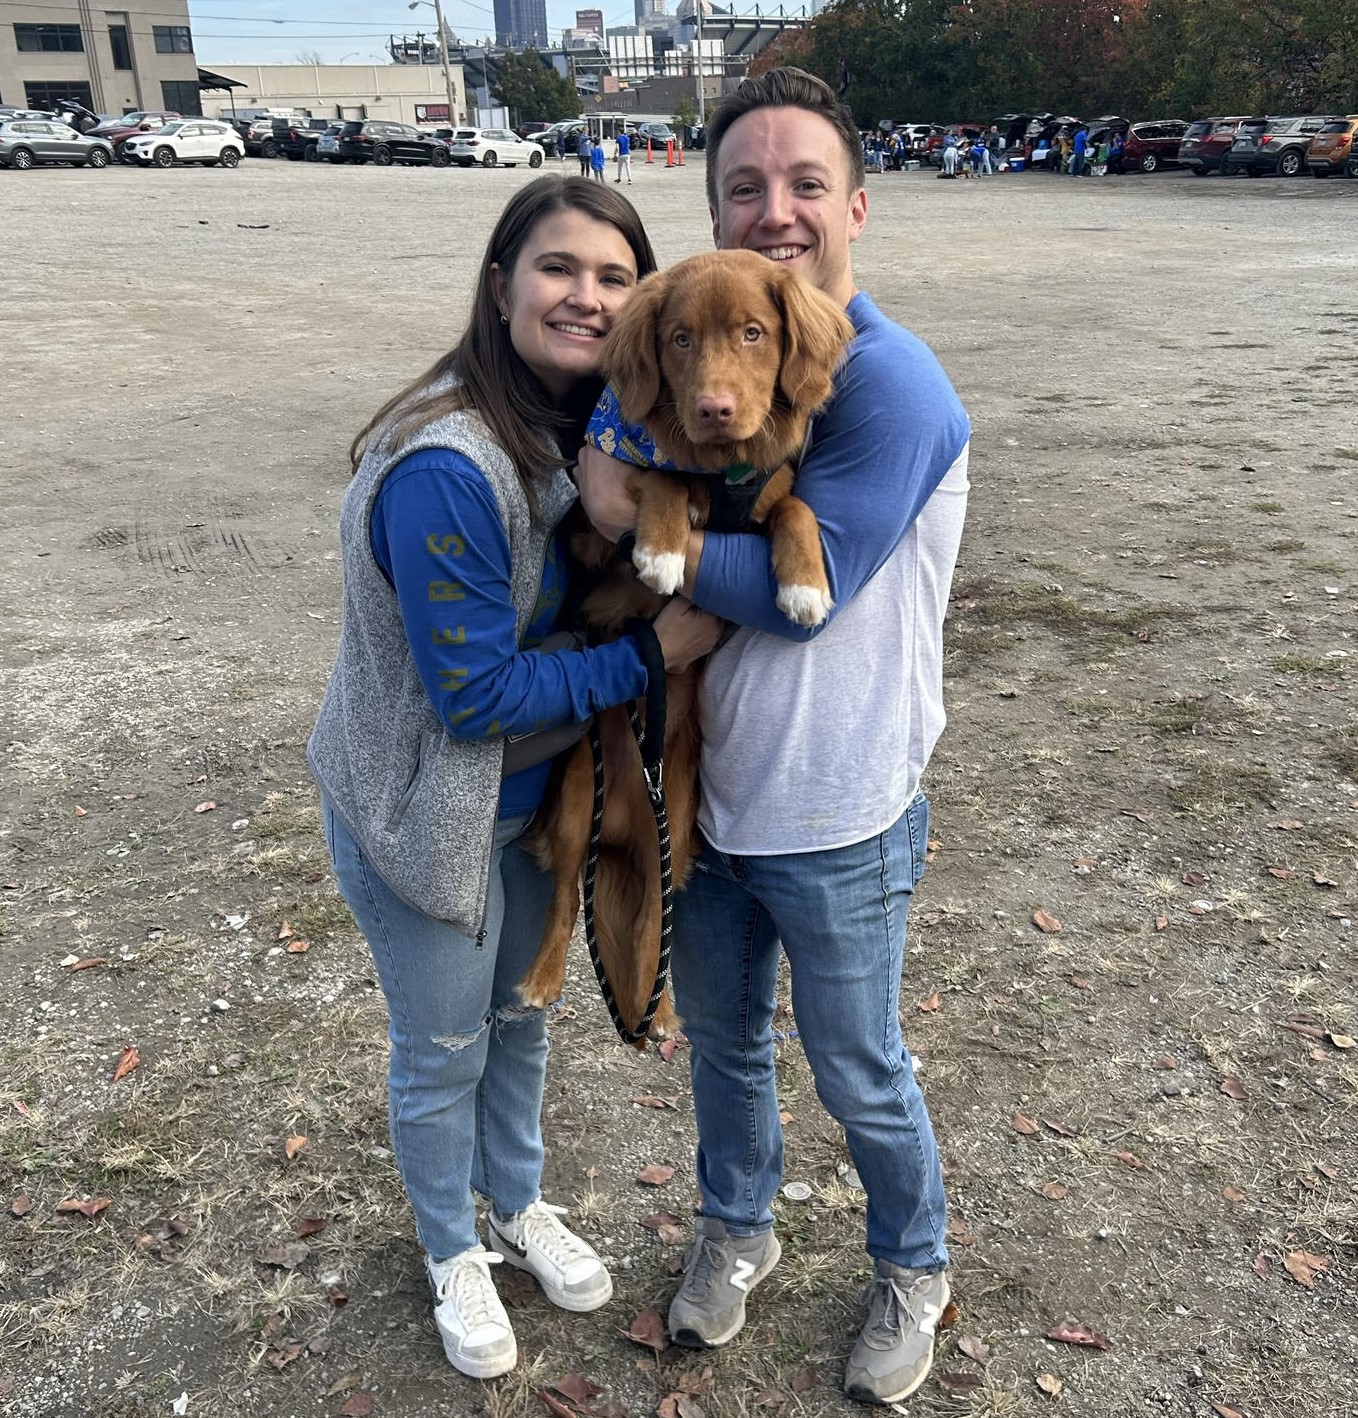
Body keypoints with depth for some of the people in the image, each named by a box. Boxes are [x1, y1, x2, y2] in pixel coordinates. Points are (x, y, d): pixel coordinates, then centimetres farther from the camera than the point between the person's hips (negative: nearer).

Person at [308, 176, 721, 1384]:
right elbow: (477, 693, -28)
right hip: (423, 810, -7)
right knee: (444, 1049, 15)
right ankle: (453, 1253, 44)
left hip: (531, 794, 7)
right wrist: (652, 654, -25)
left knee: (521, 1012, 25)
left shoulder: (587, 425, -5)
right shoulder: (443, 470, -32)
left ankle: (519, 1203, 51)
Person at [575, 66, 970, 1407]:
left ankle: (913, 1269, 45)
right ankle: (736, 1227, 52)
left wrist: (636, 518, -20)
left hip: (835, 827, -6)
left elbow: (799, 591, -25)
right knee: (719, 1040, 24)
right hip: (709, 795, 6)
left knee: (859, 1077, 15)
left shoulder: (889, 383, -20)